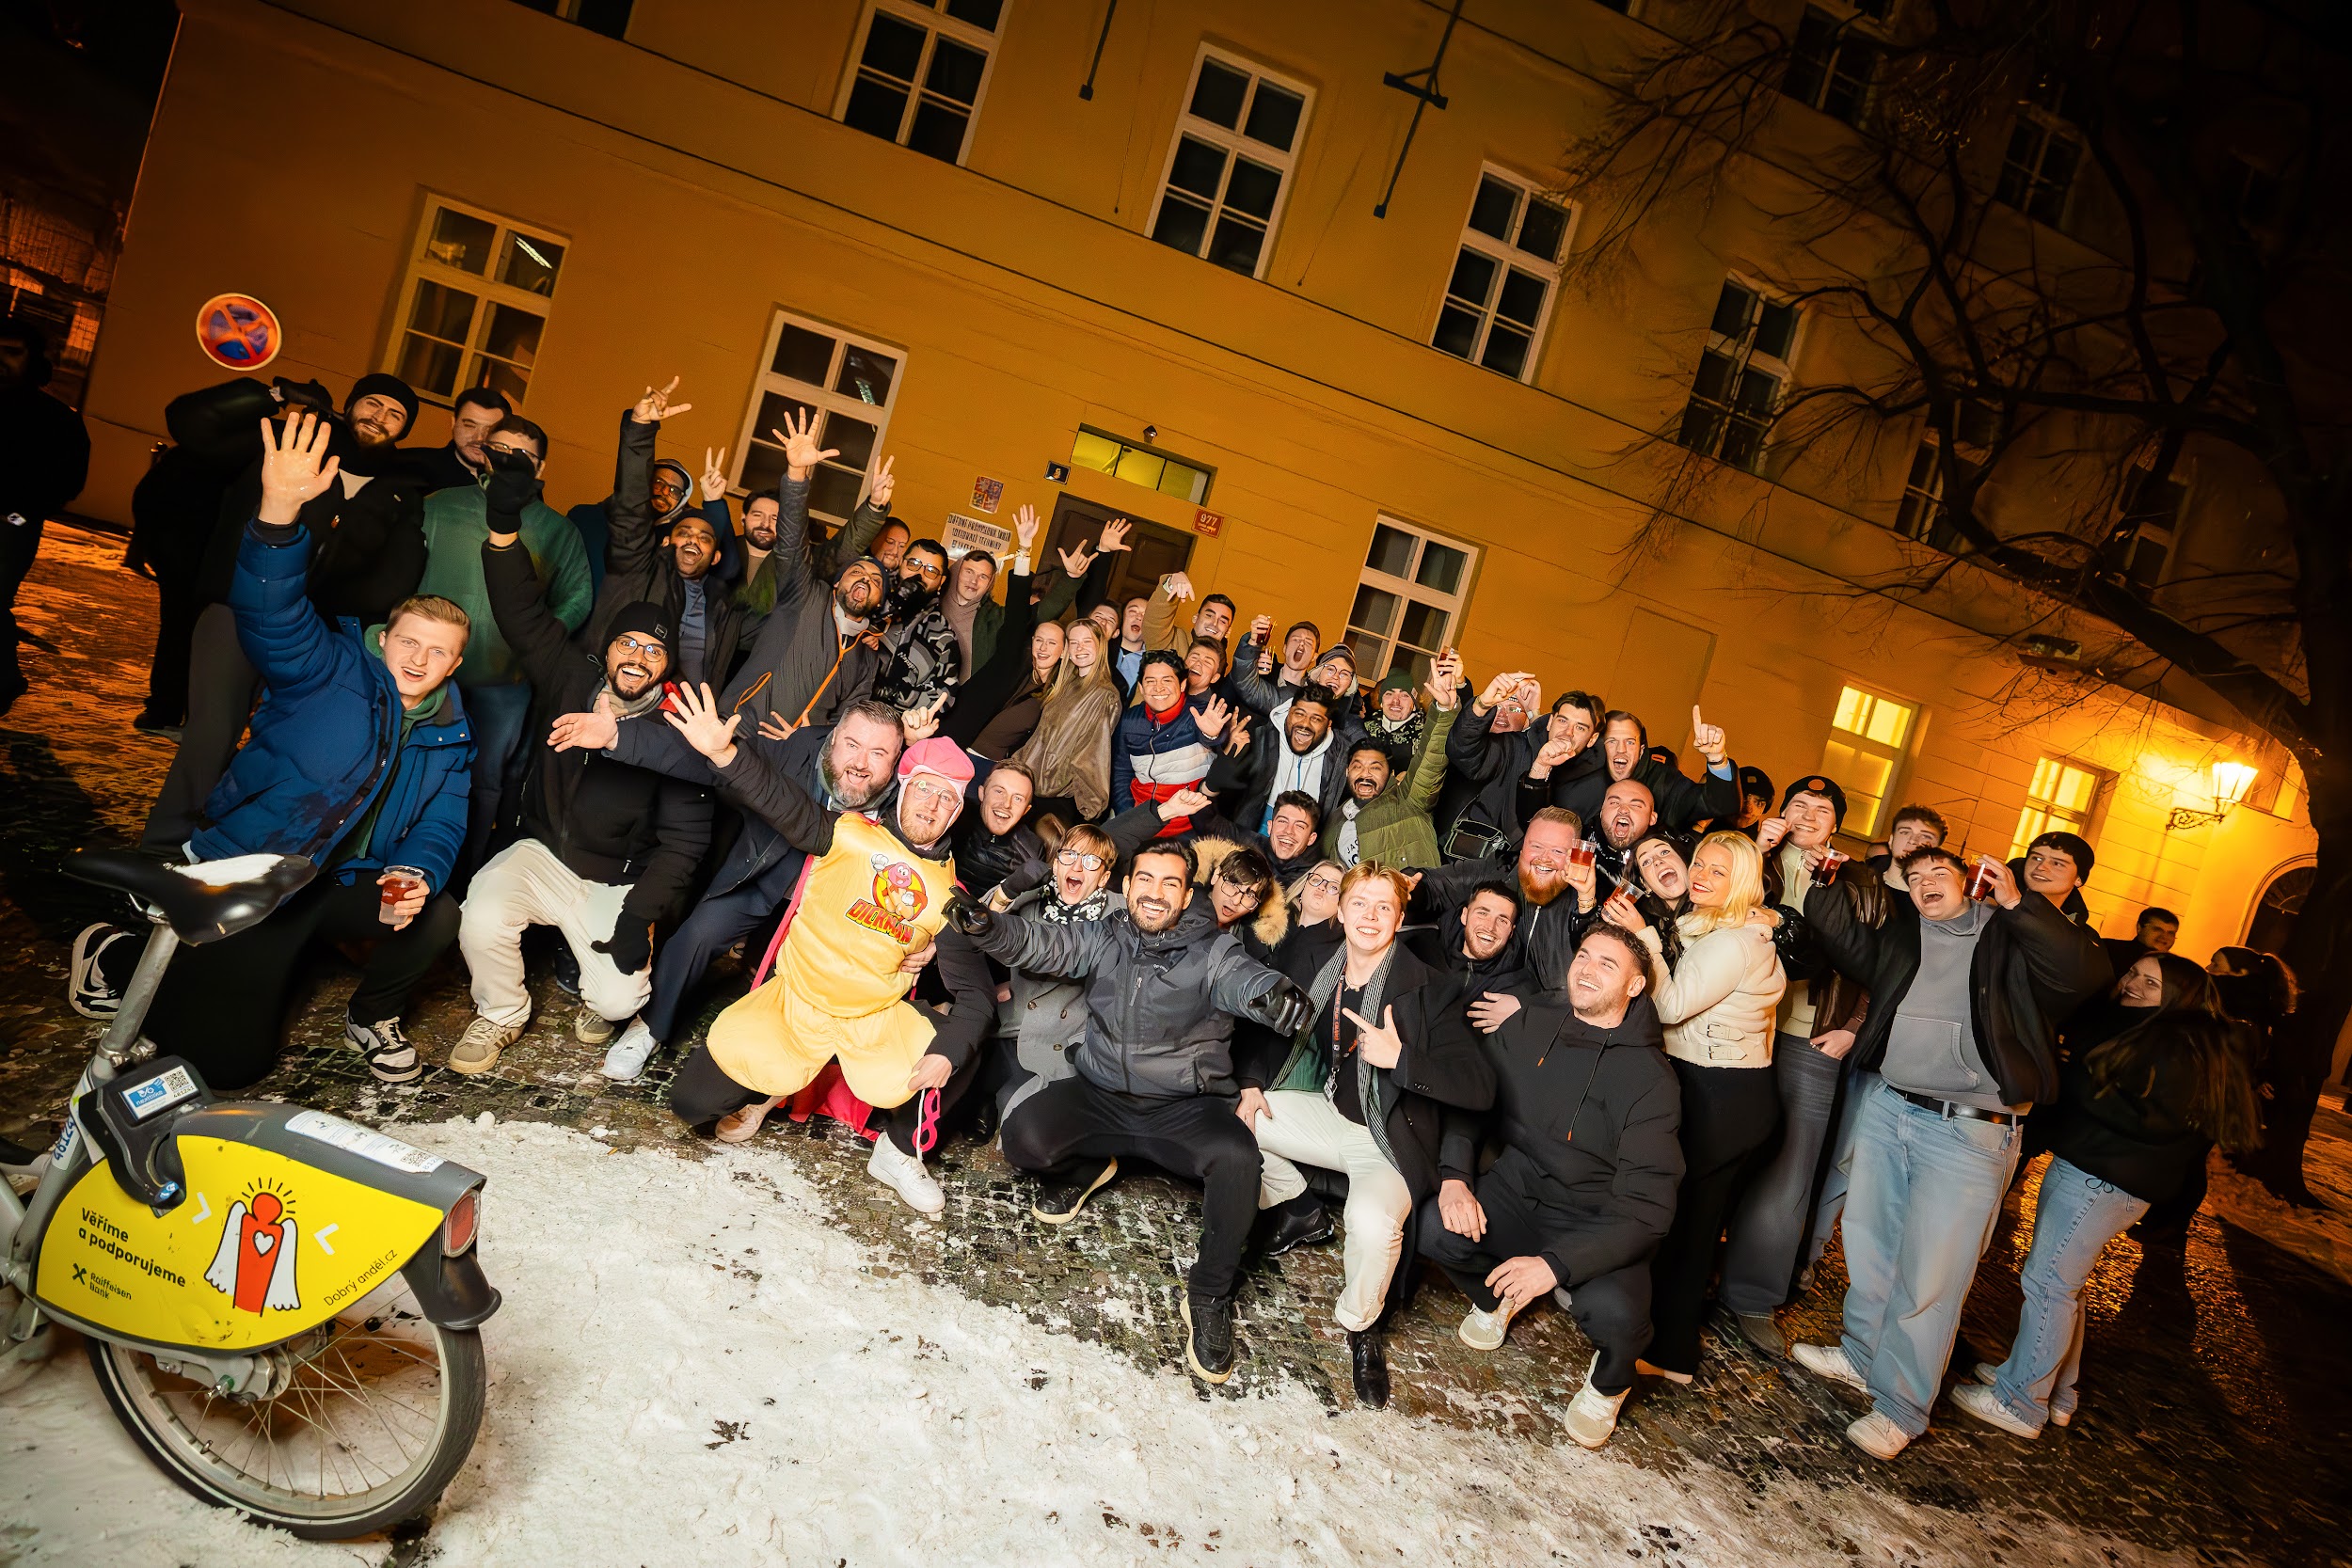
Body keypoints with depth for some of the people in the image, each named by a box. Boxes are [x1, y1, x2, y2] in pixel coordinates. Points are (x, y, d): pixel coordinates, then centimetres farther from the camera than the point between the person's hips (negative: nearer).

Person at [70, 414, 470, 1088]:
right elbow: (273, 612, -29)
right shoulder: (332, 671, -11)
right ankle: (118, 955, 20)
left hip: (350, 883, 4)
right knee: (231, 1058, -9)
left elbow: (440, 829, 1)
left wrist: (417, 876, -23)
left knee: (438, 918, -24)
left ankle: (372, 1017, 7)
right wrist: (279, 513, -47)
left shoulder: (450, 738, 3)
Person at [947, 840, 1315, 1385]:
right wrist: (985, 925, -31)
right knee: (1021, 1136, -21)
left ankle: (1210, 1295, -8)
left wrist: (1279, 995, -52)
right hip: (1100, 1097, 3)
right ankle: (1085, 1169, 16)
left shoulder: (1212, 951, -6)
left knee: (1236, 1158, -32)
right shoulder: (1103, 939, 4)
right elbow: (1038, 942, -8)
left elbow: (1246, 978, -26)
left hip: (1186, 1108, -2)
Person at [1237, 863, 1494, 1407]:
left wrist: (1399, 1058, -31)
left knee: (1374, 1221, -35)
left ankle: (1359, 1326, -2)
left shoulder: (1430, 990, -17)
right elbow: (1267, 1024, 13)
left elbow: (1480, 1088, -22)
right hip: (1323, 1112, 6)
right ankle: (1300, 1210, 16)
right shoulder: (1307, 958, -3)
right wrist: (1252, 1085, -3)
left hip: (1388, 1139, -6)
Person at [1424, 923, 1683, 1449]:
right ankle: (1497, 1296, 12)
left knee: (1613, 1312, -33)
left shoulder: (1650, 1078, -16)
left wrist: (1555, 1264, -30)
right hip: (1516, 1191, 4)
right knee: (1435, 1227, -25)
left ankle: (1609, 1382, 8)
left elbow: (1646, 1207, -20)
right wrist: (1455, 1174, -15)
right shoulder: (1528, 1025, -3)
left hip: (1596, 1224, -3)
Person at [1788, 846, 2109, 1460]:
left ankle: (1900, 1408, 14)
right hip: (1887, 1109, 5)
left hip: (1970, 1131, -5)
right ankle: (1862, 1356, 38)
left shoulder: (2010, 936, -4)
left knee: (1929, 1273, 0)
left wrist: (2017, 904, -24)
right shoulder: (1902, 932, 11)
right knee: (1869, 1243, 17)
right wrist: (1824, 890, -4)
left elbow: (2088, 972, -16)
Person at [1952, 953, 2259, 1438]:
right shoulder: (2138, 1032, 17)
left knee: (2048, 1283, -6)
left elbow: (2149, 1119, -22)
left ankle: (2018, 1403, 3)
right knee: (2061, 1283, 17)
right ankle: (2056, 1391, 30)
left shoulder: (2181, 1050, -13)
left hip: (2103, 1183, -10)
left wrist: (2075, 1082, -19)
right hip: (2080, 1167, 10)